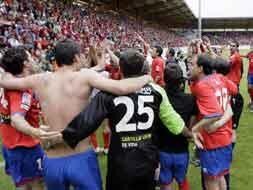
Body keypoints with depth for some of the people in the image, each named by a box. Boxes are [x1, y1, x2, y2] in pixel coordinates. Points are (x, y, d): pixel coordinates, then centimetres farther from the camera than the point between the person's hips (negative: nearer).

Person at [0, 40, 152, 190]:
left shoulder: (40, 80, -1)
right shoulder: (85, 76, -11)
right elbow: (121, 88, -24)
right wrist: (146, 78, -5)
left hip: (52, 162, 4)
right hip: (82, 158, -3)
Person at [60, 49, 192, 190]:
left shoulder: (109, 93, -15)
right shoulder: (156, 90, -6)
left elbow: (86, 121, -19)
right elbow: (171, 119, 3)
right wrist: (191, 134, 20)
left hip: (121, 164, -2)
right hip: (148, 161, 3)